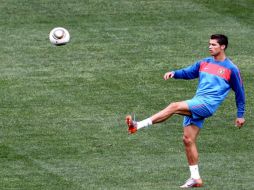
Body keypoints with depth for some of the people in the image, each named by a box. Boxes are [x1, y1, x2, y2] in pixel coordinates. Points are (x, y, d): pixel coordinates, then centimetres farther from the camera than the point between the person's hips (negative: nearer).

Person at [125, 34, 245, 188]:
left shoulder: (231, 69, 2)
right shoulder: (204, 63, 19)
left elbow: (240, 93, 9)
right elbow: (187, 73, 20)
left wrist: (240, 115, 11)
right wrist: (174, 73, -2)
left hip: (208, 104, -7)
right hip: (195, 105, 7)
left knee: (174, 107, -23)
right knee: (188, 139, 2)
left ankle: (137, 125, -28)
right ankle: (196, 178, 9)